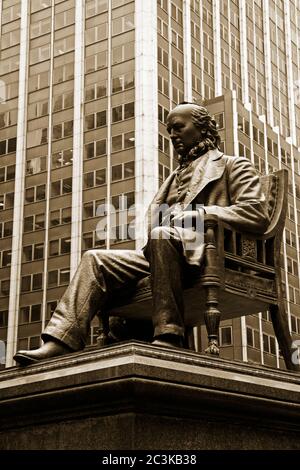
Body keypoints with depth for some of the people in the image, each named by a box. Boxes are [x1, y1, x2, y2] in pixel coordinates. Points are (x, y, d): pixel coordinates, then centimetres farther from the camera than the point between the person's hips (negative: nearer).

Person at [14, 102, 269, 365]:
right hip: (165, 248, 7)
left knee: (162, 237, -37)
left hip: (204, 251, -7)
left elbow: (256, 215, -4)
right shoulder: (175, 177, 35)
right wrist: (162, 218, -2)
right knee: (96, 259, -10)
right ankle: (61, 342, -25)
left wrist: (199, 213, -12)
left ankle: (169, 336, -39)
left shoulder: (233, 165, 14)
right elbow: (152, 220, 24)